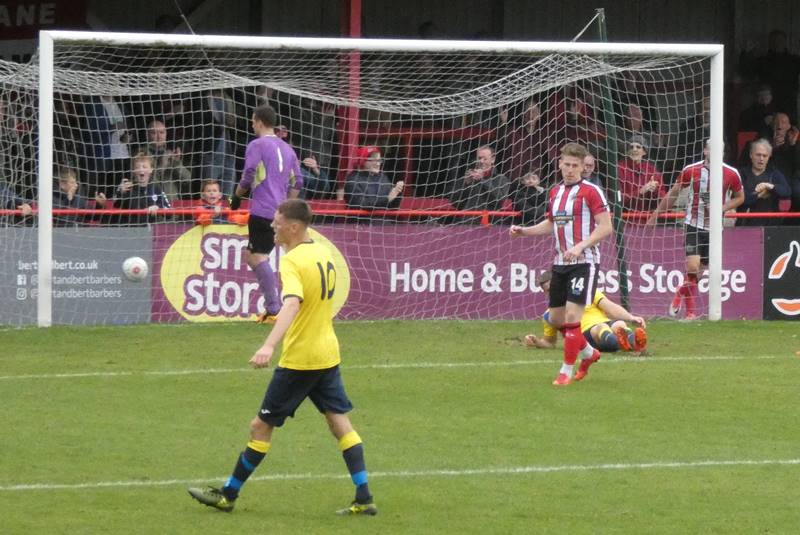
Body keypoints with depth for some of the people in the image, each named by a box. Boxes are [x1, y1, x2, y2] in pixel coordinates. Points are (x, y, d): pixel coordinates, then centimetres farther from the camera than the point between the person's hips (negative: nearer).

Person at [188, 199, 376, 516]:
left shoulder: (292, 261, -18)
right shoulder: (323, 253, 8)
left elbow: (292, 303, -35)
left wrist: (269, 346, -48)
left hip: (299, 359, -8)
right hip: (328, 354, 8)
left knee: (261, 426, 2)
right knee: (340, 422, 7)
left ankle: (228, 495, 11)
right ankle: (364, 499, 1)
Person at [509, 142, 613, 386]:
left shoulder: (591, 192, -10)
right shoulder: (555, 192, 12)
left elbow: (605, 227, -15)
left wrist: (580, 246, -24)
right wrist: (523, 231, 12)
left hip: (584, 262, -8)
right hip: (560, 263, 8)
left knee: (572, 315, -14)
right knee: (556, 318, 11)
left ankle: (566, 371, -2)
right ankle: (588, 353, 34)